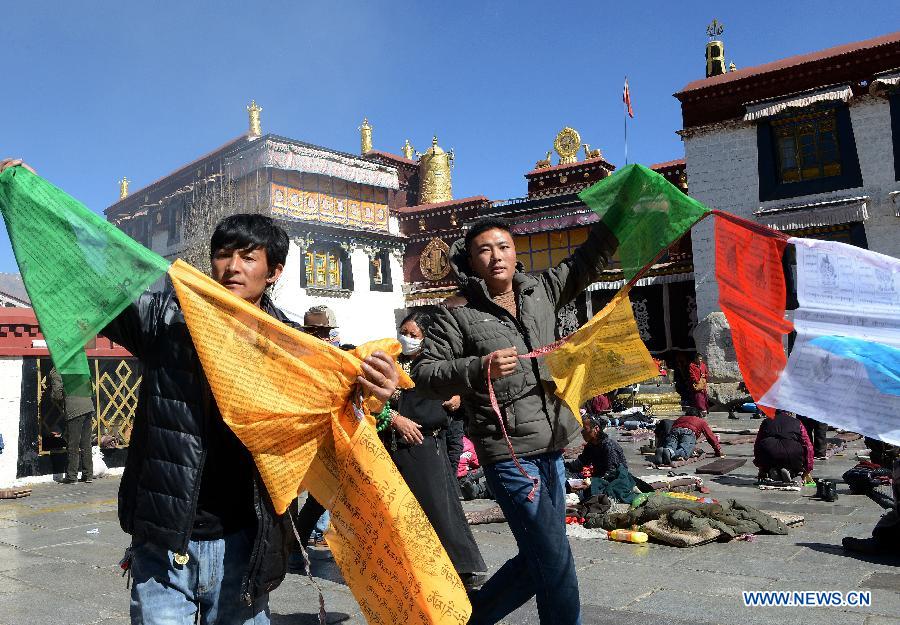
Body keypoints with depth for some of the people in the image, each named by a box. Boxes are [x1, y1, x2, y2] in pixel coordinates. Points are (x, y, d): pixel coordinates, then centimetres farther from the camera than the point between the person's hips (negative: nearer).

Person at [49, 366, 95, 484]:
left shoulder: (55, 372, 1)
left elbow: (57, 393, -6)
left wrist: (60, 404, 14)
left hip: (74, 410, -6)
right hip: (88, 407, 6)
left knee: (73, 445, 3)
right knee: (86, 444, 12)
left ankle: (72, 476, 8)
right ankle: (88, 475, 15)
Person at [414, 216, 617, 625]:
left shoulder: (541, 291, 11)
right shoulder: (458, 313, -6)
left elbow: (586, 262, 20)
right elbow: (424, 374, -9)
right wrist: (479, 368, -23)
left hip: (551, 450, 7)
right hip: (509, 454, -7)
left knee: (537, 560, 16)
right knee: (555, 561, -6)